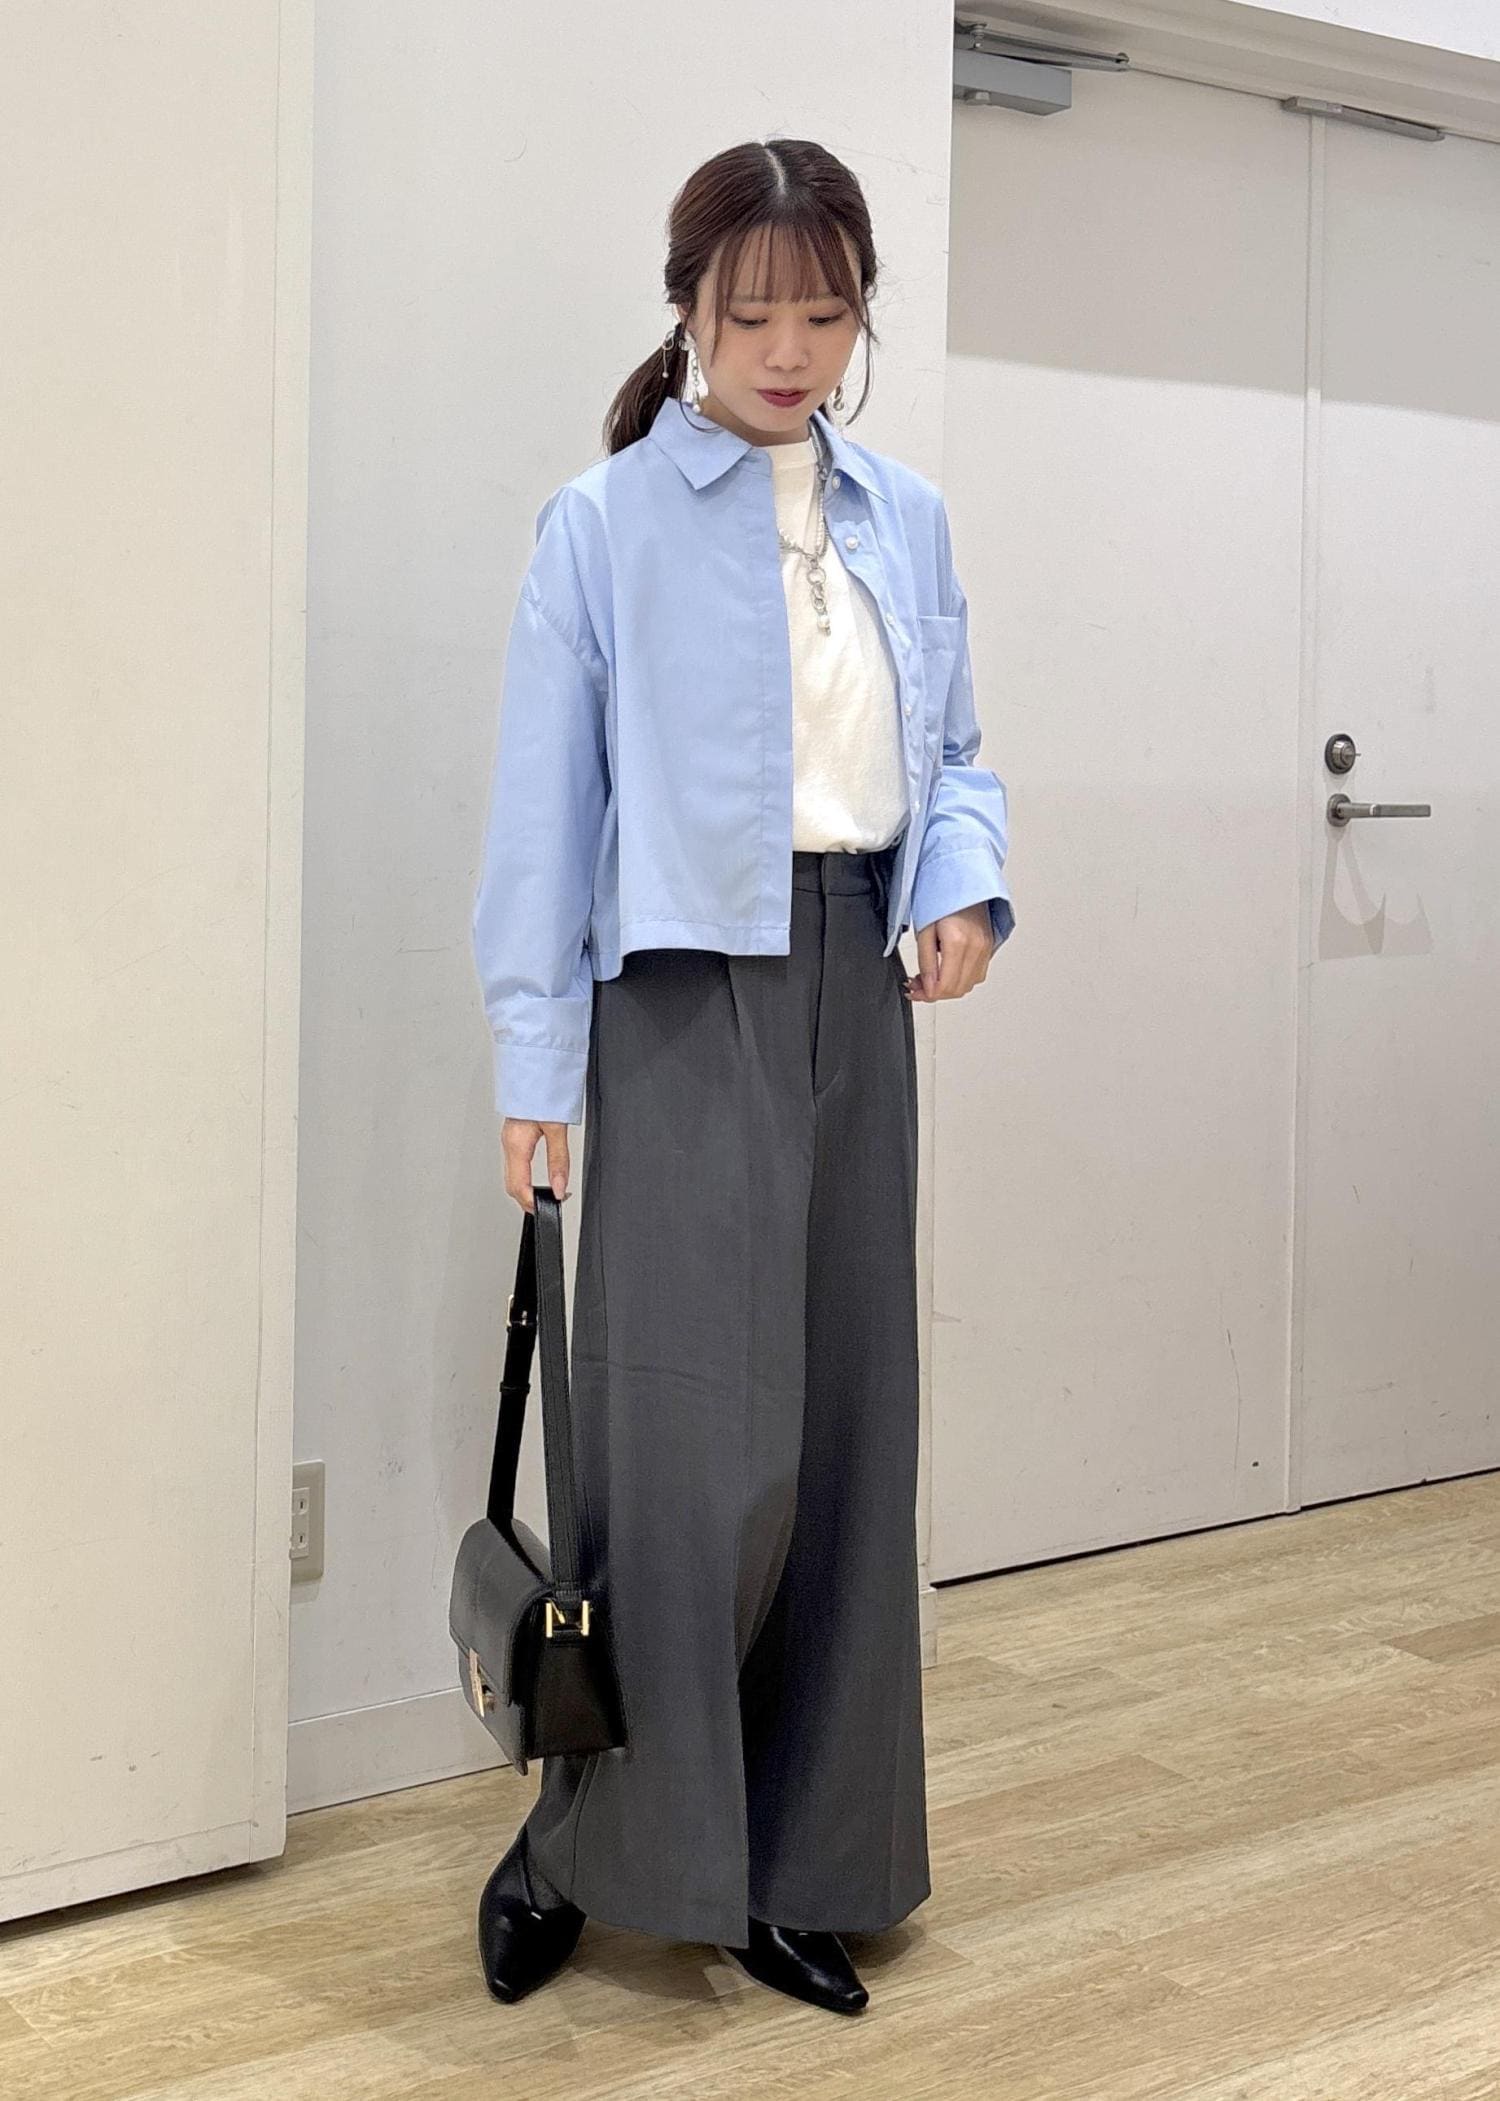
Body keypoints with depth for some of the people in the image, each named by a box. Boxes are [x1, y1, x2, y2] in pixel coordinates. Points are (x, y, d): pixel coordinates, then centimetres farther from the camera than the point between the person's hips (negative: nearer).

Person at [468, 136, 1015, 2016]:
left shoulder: (907, 520, 11)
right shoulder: (604, 524, -3)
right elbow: (544, 800, -4)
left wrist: (968, 878, -4)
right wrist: (533, 1062, -7)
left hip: (858, 994, 5)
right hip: (687, 995, -5)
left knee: (846, 1433, 7)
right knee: (697, 1439, -8)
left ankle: (787, 1863, 21)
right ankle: (581, 1843, 12)